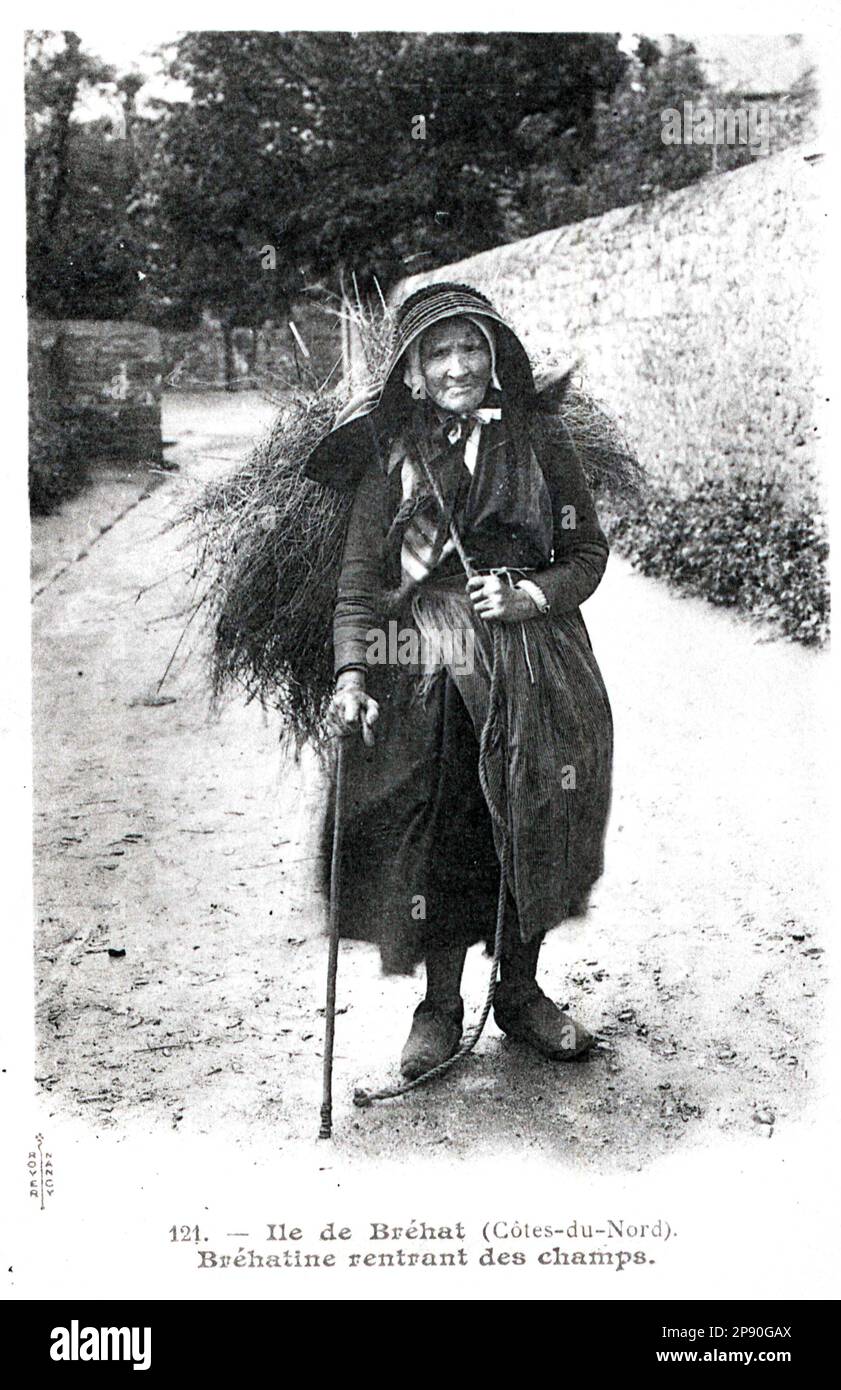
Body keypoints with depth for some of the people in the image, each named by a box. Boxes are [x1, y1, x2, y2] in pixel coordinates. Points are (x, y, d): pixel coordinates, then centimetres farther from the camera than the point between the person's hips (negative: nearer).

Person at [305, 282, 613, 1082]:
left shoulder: (537, 440, 5)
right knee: (437, 838, 2)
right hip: (427, 672, -1)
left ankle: (520, 993, 29)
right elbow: (360, 575, -2)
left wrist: (531, 595, -10)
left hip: (534, 666, 1)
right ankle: (440, 1007, 22)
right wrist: (352, 673, -15)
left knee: (534, 832, 8)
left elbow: (589, 551, 9)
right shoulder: (392, 454, 3)